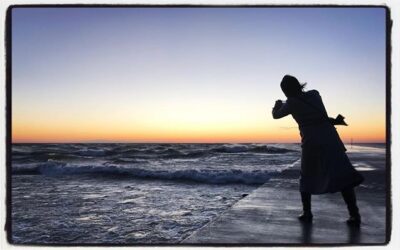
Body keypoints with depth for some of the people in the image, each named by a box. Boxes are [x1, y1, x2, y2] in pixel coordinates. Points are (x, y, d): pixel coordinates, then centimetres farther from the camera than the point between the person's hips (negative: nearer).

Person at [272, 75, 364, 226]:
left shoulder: (292, 103, -1)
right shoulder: (314, 94, 9)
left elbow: (276, 115, 16)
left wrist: (277, 104, 34)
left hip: (312, 144, -2)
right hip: (330, 139, 2)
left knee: (307, 178, 17)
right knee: (343, 177, 3)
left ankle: (307, 213, 14)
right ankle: (354, 216, -3)